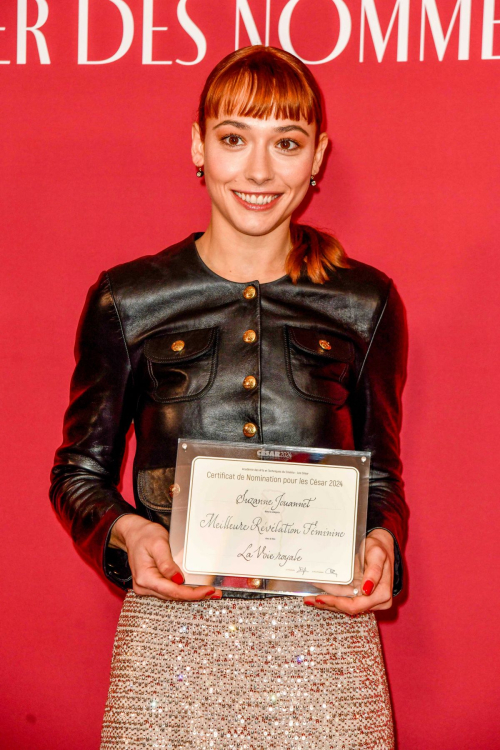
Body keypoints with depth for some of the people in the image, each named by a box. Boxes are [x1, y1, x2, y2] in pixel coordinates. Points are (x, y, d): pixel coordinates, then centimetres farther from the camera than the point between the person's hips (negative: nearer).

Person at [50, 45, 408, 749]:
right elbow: (79, 471, 9)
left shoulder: (365, 303, 7)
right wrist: (127, 532, -12)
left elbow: (382, 475, 14)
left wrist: (381, 543, -7)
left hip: (323, 627, 1)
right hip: (171, 628, -1)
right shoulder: (126, 300, 3)